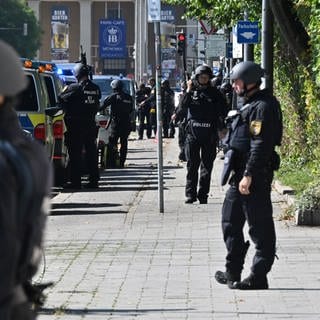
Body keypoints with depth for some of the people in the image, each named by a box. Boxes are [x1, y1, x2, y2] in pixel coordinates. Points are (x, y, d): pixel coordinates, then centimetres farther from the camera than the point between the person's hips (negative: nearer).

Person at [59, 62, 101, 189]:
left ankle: (76, 181, -3)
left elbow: (61, 99, -8)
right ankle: (93, 180, 14)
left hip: (76, 125, -6)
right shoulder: (96, 89, 3)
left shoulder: (74, 88, -14)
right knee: (91, 153, 12)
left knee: (75, 154, -2)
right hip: (91, 124, 6)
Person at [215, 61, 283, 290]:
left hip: (255, 176, -11)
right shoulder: (250, 104, 16)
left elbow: (261, 144, -23)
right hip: (241, 173, 11)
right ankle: (233, 273, 25)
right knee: (231, 222, 17)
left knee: (260, 228, -4)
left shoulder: (263, 106, -16)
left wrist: (249, 175, -26)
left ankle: (258, 278, -1)